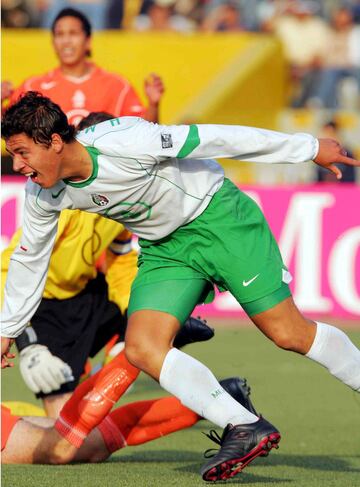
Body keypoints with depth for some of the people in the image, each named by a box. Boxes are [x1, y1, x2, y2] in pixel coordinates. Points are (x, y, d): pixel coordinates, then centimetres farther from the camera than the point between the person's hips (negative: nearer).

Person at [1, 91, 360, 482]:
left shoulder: (123, 142, -30)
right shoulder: (43, 195, -10)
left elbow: (216, 139, -22)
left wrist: (310, 148, -14)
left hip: (218, 218, -5)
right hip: (164, 250, 6)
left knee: (290, 335, -10)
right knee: (141, 349, -16)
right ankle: (245, 429, -18)